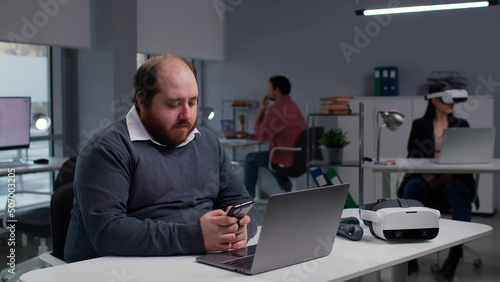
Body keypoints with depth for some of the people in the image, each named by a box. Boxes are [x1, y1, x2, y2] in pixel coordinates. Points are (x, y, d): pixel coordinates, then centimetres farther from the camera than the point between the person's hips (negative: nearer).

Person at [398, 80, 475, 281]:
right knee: (411, 190, -35)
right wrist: (426, 175, -16)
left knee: (460, 196, -35)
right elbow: (412, 156, 4)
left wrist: (451, 174, -14)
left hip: (452, 179, 1)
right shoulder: (419, 125, 14)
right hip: (424, 178, 0)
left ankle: (454, 255, -32)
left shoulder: (461, 125, 18)